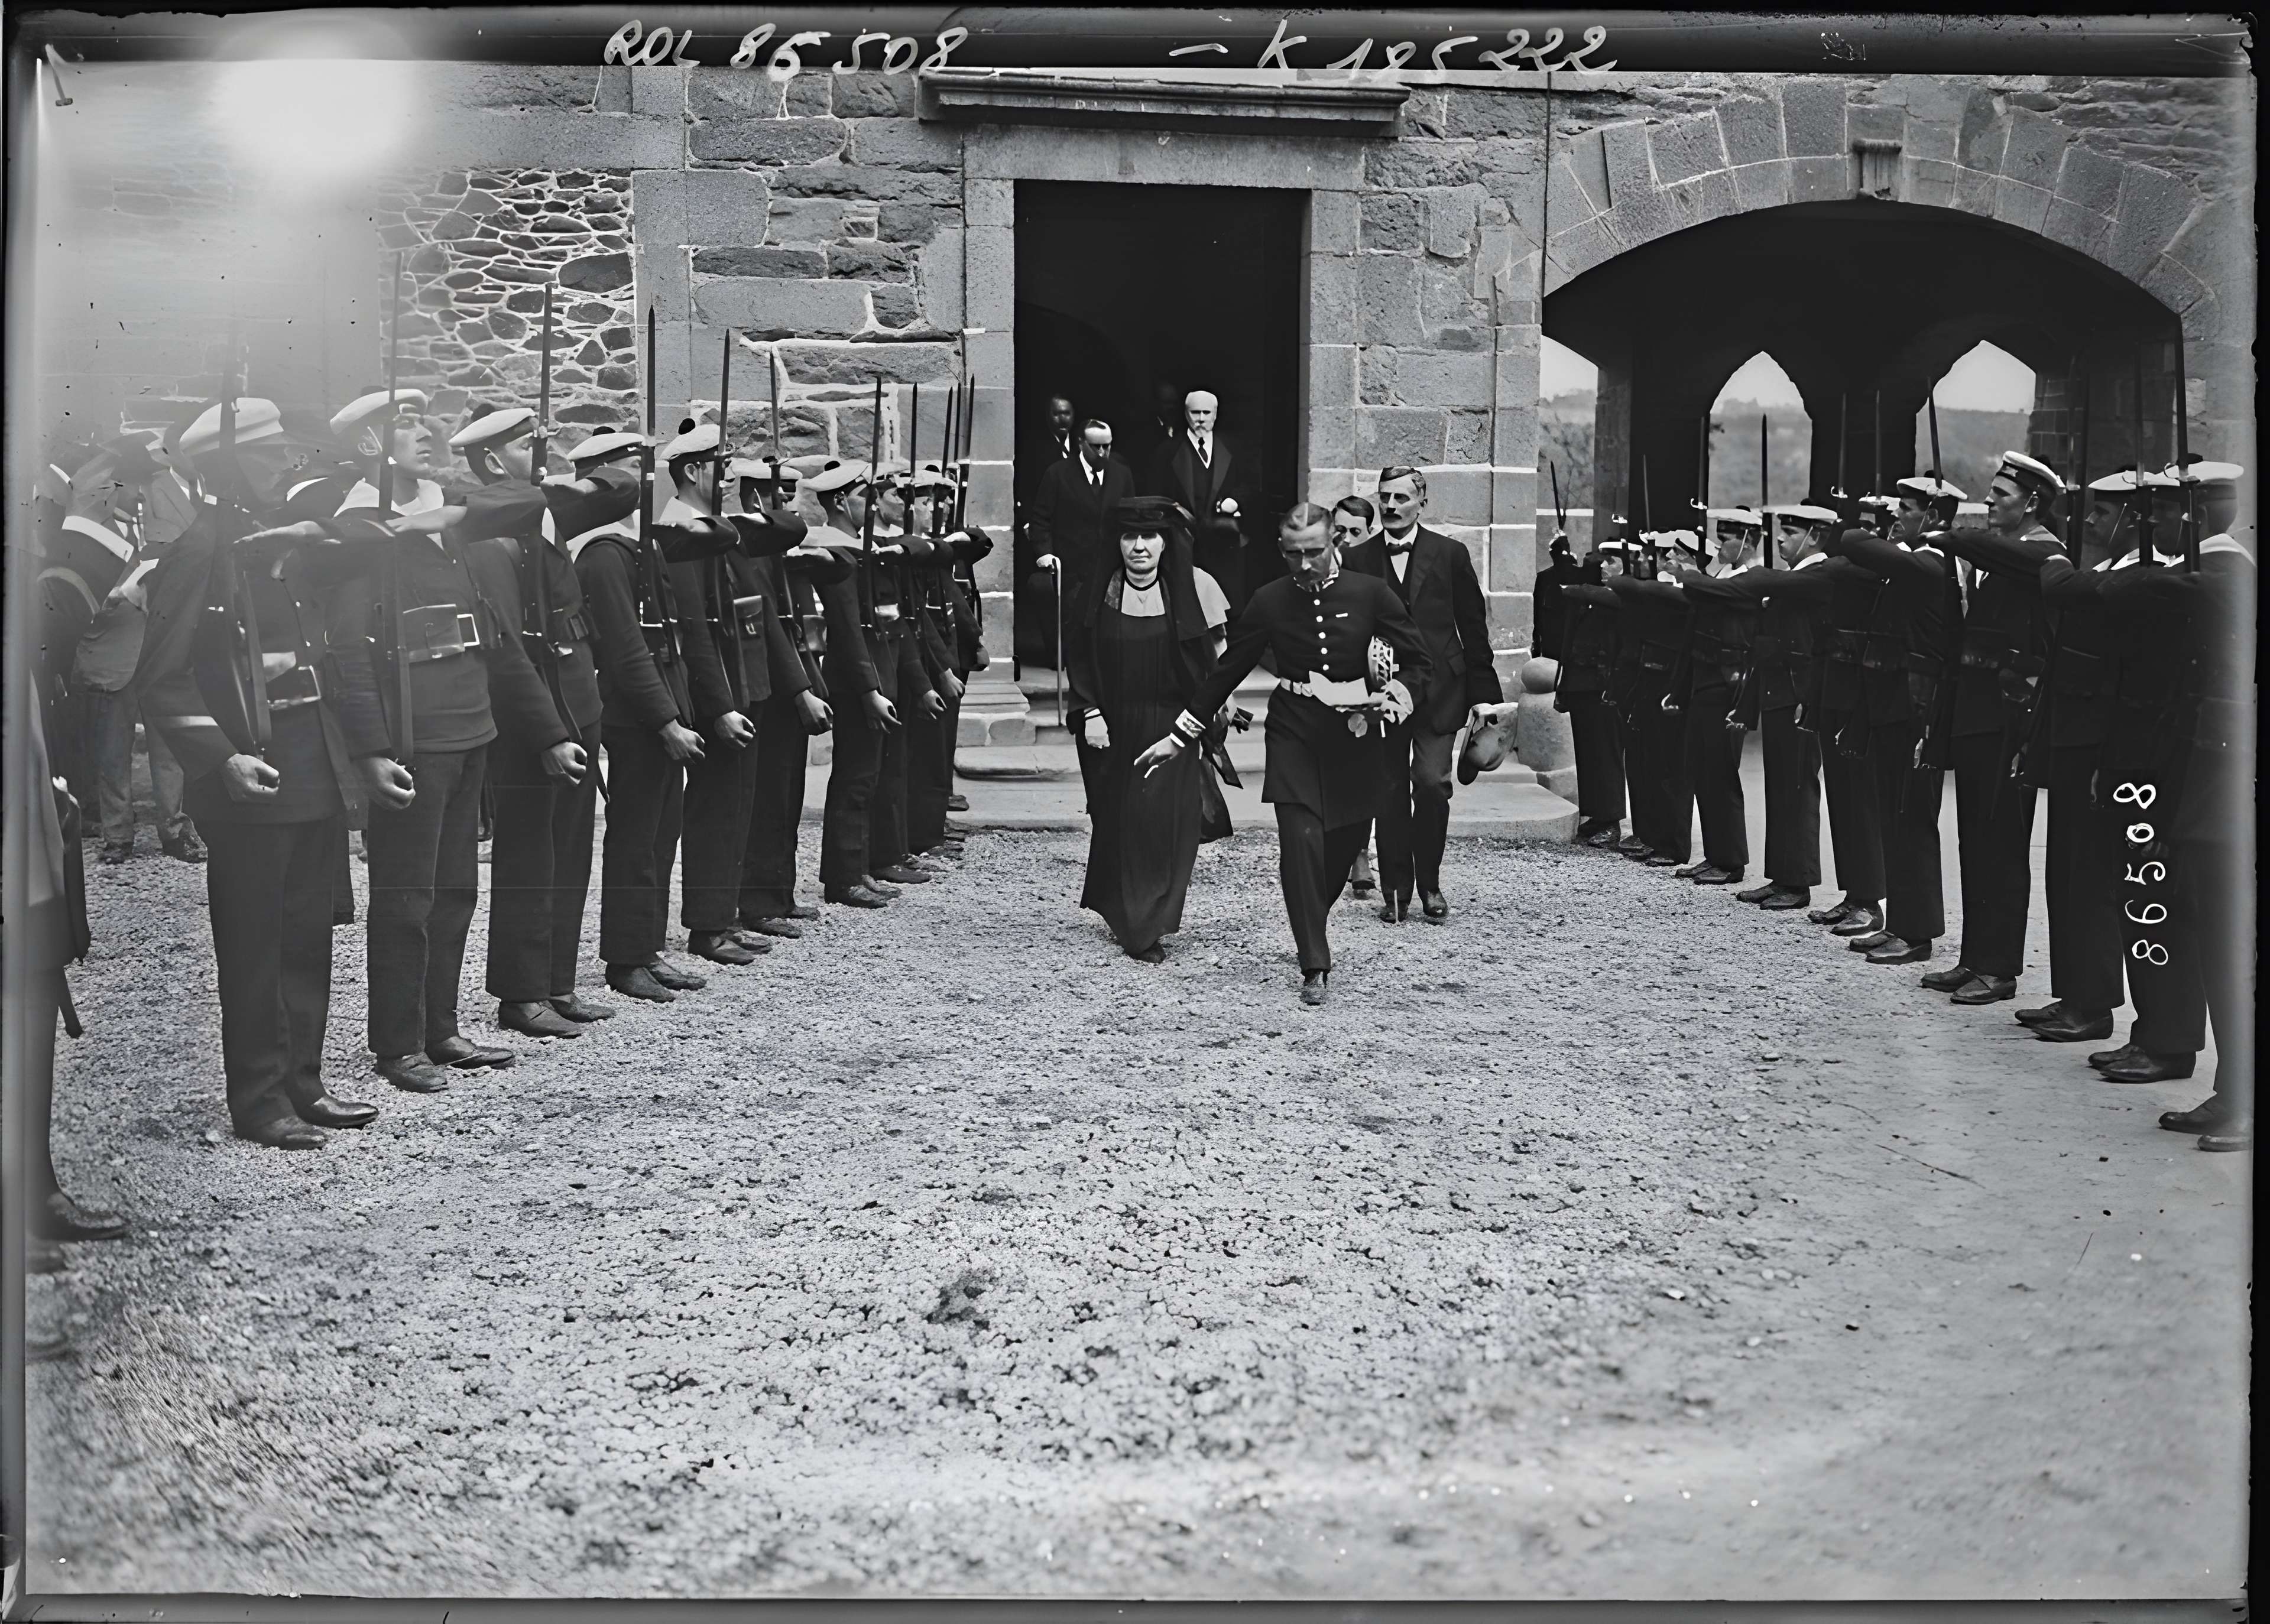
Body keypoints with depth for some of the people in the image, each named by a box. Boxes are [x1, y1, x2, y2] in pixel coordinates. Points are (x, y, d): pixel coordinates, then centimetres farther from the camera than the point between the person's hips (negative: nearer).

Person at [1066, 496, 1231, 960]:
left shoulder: (1193, 586, -4)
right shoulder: (1099, 590, 0)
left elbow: (1217, 657, 1)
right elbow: (1079, 659, 4)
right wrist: (1089, 713, -6)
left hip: (1173, 725, -1)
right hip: (1114, 727, 1)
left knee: (1165, 821, -5)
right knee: (1119, 822, 4)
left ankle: (1144, 927, 5)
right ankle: (1125, 915, 19)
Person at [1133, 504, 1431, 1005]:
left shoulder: (1370, 593, -5)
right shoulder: (1270, 601, -3)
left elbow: (1419, 661, 2)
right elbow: (1227, 671, 3)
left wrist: (1400, 695, -19)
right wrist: (1179, 735, 3)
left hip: (1357, 738, 1)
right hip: (1295, 734, -1)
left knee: (1343, 846, 9)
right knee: (1301, 841, -13)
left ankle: (1310, 930, 37)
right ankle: (1314, 965, -8)